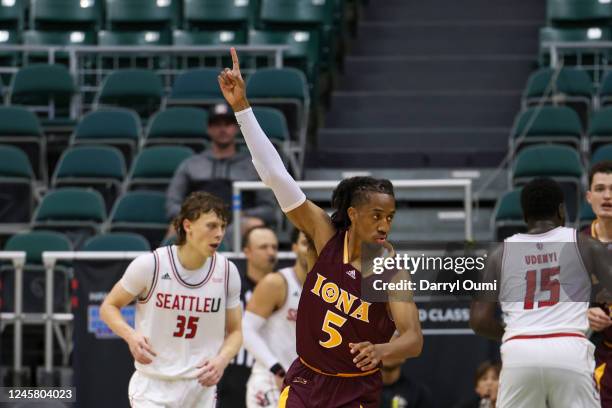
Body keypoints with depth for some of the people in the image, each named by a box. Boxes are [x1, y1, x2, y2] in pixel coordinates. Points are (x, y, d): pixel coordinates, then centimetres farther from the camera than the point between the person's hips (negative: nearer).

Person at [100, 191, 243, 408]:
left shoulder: (227, 272, -1)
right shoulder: (150, 265, -12)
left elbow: (235, 331, 9)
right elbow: (108, 307, 0)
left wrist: (221, 360, -12)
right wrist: (131, 335, -21)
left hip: (201, 386, 4)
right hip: (152, 388, -4)